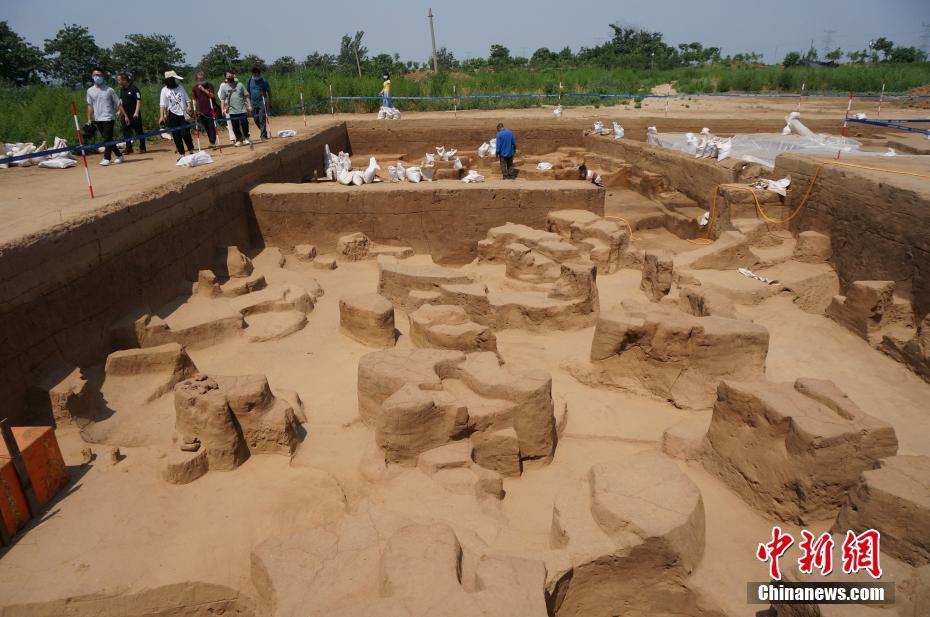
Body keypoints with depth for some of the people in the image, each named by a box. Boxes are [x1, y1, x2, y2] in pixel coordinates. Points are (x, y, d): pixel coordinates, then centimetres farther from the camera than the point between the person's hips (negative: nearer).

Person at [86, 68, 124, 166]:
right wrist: (89, 119, 3)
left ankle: (107, 158, -7)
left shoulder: (109, 90, 0)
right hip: (97, 119, 5)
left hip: (108, 118, -4)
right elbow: (90, 105, 9)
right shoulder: (90, 90, 9)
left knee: (108, 139, -10)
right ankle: (119, 155, 17)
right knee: (105, 139, 8)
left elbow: (118, 103, 0)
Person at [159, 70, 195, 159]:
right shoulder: (164, 90, 0)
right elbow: (162, 104, -3)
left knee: (185, 133, -8)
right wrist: (162, 116, -12)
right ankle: (181, 153, 10)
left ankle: (191, 150, 11)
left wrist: (189, 106, -11)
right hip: (173, 115, -1)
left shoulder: (180, 87, 8)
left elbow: (187, 99, 9)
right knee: (176, 135, 2)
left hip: (183, 114, 1)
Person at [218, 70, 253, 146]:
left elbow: (246, 96, 6)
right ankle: (238, 140, 16)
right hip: (232, 111, 0)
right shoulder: (224, 87, 3)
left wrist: (249, 105, -1)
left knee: (244, 125, 0)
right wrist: (223, 108, -7)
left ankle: (246, 138, 17)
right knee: (235, 127, 3)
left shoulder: (239, 84, 4)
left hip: (242, 109, 0)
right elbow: (222, 99, 3)